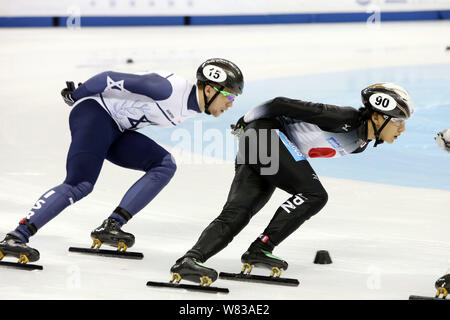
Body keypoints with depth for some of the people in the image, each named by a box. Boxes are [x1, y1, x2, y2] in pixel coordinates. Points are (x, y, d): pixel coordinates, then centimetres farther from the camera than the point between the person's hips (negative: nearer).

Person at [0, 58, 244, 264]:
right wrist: (76, 94, -9)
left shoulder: (192, 109, 8)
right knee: (80, 185, -24)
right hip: (94, 113, -9)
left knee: (165, 166, -5)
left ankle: (110, 227, -11)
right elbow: (116, 80, -19)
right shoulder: (170, 89, -23)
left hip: (117, 130, 9)